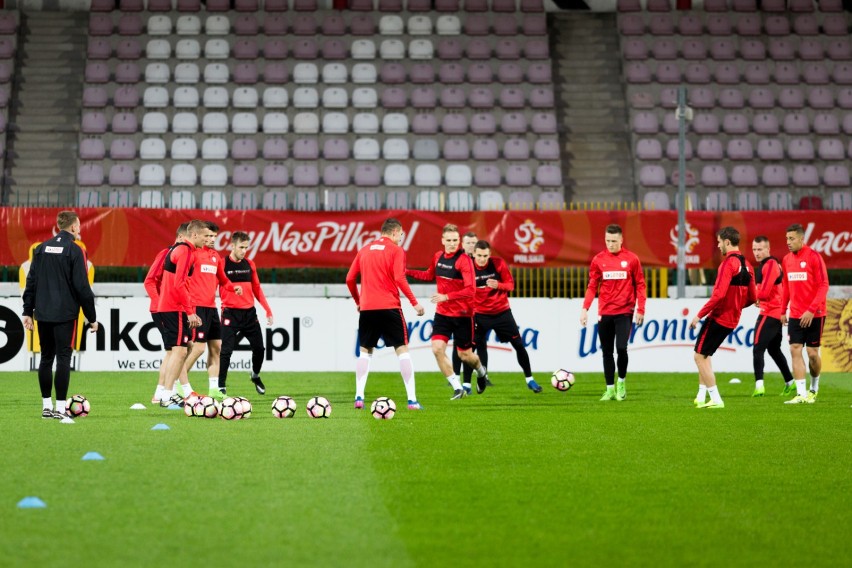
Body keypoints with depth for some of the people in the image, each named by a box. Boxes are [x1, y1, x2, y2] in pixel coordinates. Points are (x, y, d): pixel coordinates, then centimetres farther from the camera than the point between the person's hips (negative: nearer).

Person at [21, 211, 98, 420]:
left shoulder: (42, 248, 8)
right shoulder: (74, 250, -7)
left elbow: (31, 281, 9)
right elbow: (82, 286, -9)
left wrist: (28, 311, 14)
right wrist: (92, 318, -3)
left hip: (43, 314, 5)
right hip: (65, 314, -5)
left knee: (46, 358, 12)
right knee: (63, 358, -2)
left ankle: (46, 406, 14)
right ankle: (60, 407, -4)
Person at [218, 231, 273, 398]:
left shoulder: (250, 264, 9)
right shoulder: (222, 264, -7)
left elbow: (256, 289, 16)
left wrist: (267, 309, 13)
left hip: (249, 312, 5)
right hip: (231, 313, -5)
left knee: (259, 348, 7)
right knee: (226, 350, -10)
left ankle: (256, 376, 34)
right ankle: (220, 388, -5)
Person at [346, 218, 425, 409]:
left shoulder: (364, 251, 12)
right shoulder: (396, 250, -2)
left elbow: (350, 279, 11)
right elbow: (399, 279, -13)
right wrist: (414, 303, -8)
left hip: (367, 308, 4)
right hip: (389, 307, -4)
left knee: (365, 351, 15)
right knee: (402, 349, 1)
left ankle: (359, 397, 5)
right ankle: (412, 399, -5)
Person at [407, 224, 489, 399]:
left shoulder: (464, 260, -18)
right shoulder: (438, 257, 1)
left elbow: (470, 290, -25)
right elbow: (429, 275, 22)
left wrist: (447, 296, -31)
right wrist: (407, 272, 13)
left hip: (462, 315, -5)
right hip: (442, 313, 5)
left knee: (465, 355, 7)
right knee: (437, 349, -13)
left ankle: (481, 372, 43)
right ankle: (457, 389, -1)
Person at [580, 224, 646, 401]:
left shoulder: (631, 259, -1)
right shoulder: (598, 259, 4)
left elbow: (639, 285, 3)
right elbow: (592, 286, 6)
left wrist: (640, 310, -2)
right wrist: (585, 308, -4)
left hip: (624, 312, -3)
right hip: (604, 313, 3)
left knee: (621, 348, -14)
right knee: (607, 352, 6)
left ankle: (621, 382, 9)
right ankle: (610, 389, 15)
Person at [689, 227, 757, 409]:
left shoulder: (728, 263, -17)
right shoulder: (746, 265, 10)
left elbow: (719, 294, -24)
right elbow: (752, 297, 13)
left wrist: (699, 315, -19)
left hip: (718, 317, -9)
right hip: (732, 320, 9)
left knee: (700, 356, 0)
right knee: (705, 355, 22)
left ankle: (716, 399, -4)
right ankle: (701, 397, 22)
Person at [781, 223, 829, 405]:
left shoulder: (814, 257, -11)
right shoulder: (787, 259, 7)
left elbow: (823, 286, -13)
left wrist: (811, 310, -19)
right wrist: (783, 311, 11)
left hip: (814, 315, -5)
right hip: (795, 315, 5)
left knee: (812, 353, 1)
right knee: (795, 350, -5)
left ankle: (814, 388, 24)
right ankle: (801, 394, -5)